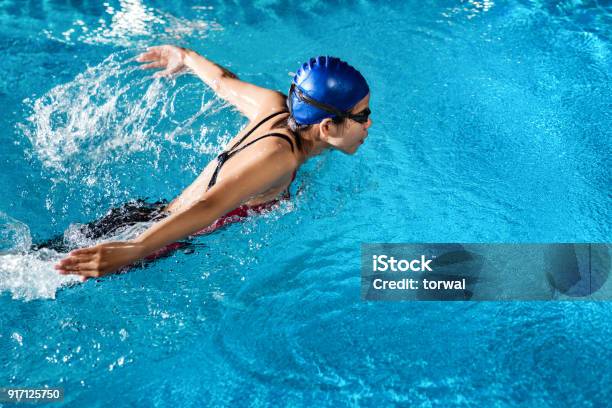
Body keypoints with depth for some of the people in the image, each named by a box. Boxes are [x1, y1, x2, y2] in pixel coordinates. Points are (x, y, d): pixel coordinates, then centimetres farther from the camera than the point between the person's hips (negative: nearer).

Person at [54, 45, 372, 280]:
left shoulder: (276, 106, -5)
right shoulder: (279, 155, -29)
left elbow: (222, 81, 14)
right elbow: (211, 206, -43)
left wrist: (186, 57, 34)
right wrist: (132, 250, -54)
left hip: (152, 214, 8)